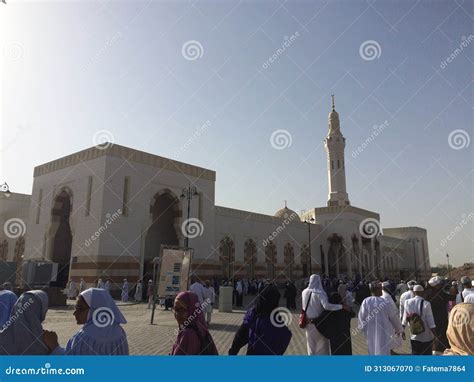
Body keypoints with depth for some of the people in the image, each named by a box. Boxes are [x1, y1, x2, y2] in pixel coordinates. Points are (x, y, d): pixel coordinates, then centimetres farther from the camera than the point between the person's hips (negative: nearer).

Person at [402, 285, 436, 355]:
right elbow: (430, 320, -12)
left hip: (414, 336, 3)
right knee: (427, 354, 10)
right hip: (426, 337, -3)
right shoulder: (426, 304, -15)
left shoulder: (408, 302, -4)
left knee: (415, 354, 13)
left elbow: (405, 318, 3)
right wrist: (434, 333, -2)